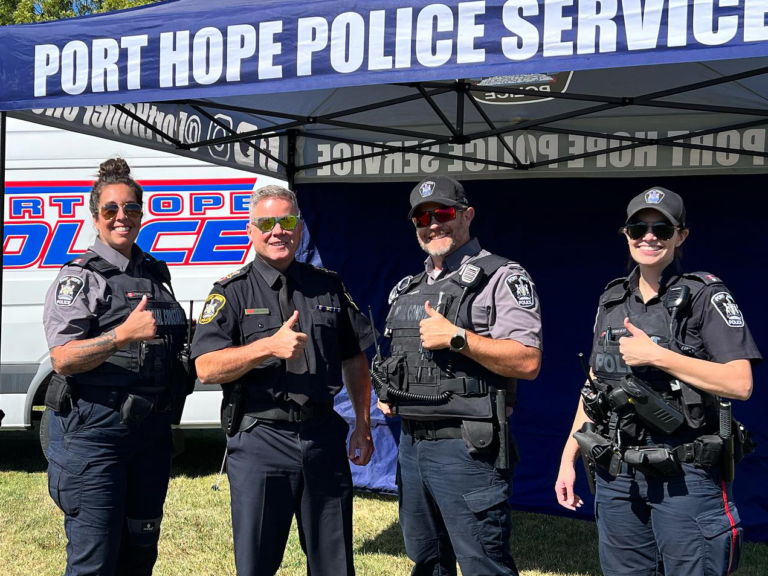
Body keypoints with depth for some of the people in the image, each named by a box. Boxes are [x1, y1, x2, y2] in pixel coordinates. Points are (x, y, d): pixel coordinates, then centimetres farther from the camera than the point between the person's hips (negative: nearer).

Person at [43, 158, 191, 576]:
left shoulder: (155, 274, 14)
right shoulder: (79, 277, -5)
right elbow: (62, 360, -16)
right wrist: (124, 334, -28)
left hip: (152, 429, 7)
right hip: (94, 429, -7)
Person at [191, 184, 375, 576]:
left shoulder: (328, 287, 11)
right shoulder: (232, 293, 0)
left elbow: (355, 360, 16)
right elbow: (206, 368, -11)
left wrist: (363, 426, 11)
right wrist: (269, 346, -22)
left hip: (324, 437, 3)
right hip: (259, 440, -3)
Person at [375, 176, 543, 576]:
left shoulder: (502, 278, -7)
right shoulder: (408, 288, 17)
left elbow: (528, 362, -17)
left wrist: (457, 338, -22)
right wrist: (387, 391, 9)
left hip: (465, 449, -8)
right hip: (411, 444, 8)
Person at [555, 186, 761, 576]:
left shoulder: (705, 295, -5)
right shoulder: (612, 301, 12)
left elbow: (740, 383, -14)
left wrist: (657, 356, -19)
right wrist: (568, 458, 13)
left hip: (685, 477, -5)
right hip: (616, 474, 5)